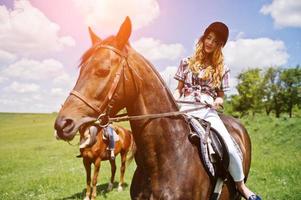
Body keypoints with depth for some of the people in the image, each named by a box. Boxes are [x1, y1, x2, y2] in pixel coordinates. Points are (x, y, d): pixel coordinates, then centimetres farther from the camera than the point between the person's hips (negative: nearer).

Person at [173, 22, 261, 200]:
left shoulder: (222, 69, 12)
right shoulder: (187, 63, 12)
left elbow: (221, 96, 14)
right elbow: (179, 89, 14)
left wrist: (219, 101, -9)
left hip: (208, 112, 0)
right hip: (185, 110, 1)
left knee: (230, 149, -17)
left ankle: (241, 185, 9)